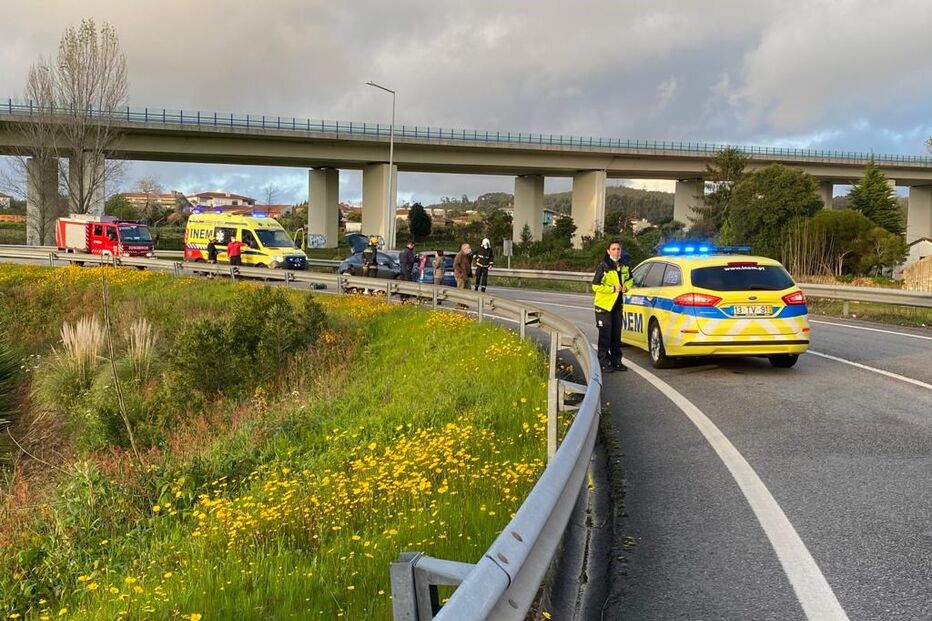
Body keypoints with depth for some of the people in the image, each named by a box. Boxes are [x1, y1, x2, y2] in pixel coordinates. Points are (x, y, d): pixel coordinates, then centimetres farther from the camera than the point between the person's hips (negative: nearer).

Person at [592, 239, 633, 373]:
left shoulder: (624, 266, 6)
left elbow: (629, 279, 24)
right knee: (605, 336, -2)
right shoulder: (603, 266, -14)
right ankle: (604, 363, 5)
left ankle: (616, 361, 19)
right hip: (604, 305, -6)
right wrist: (613, 289, -18)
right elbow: (596, 286, -16)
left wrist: (626, 287, 2)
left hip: (618, 305, 6)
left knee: (617, 335, 11)